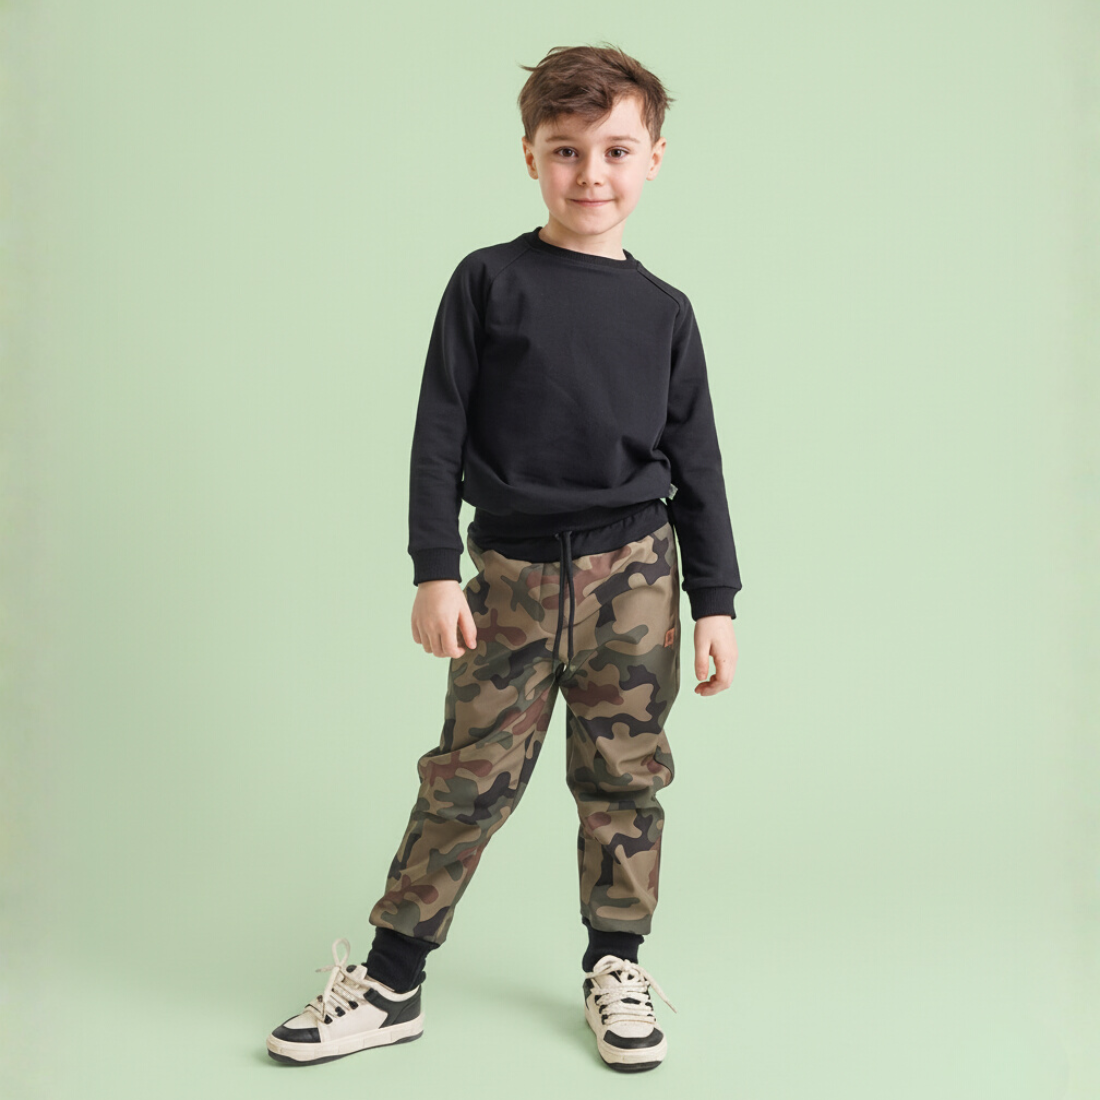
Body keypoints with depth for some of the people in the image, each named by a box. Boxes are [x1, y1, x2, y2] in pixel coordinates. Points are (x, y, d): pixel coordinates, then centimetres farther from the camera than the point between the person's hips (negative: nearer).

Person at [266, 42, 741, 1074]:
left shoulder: (663, 311, 6)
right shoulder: (488, 281, 1)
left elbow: (696, 464, 9)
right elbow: (439, 434, -1)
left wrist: (714, 601, 5)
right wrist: (435, 573, -6)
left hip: (633, 573, 2)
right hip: (511, 572, -1)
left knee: (623, 775, 8)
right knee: (469, 775, 2)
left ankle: (615, 965, 26)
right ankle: (390, 979, 16)